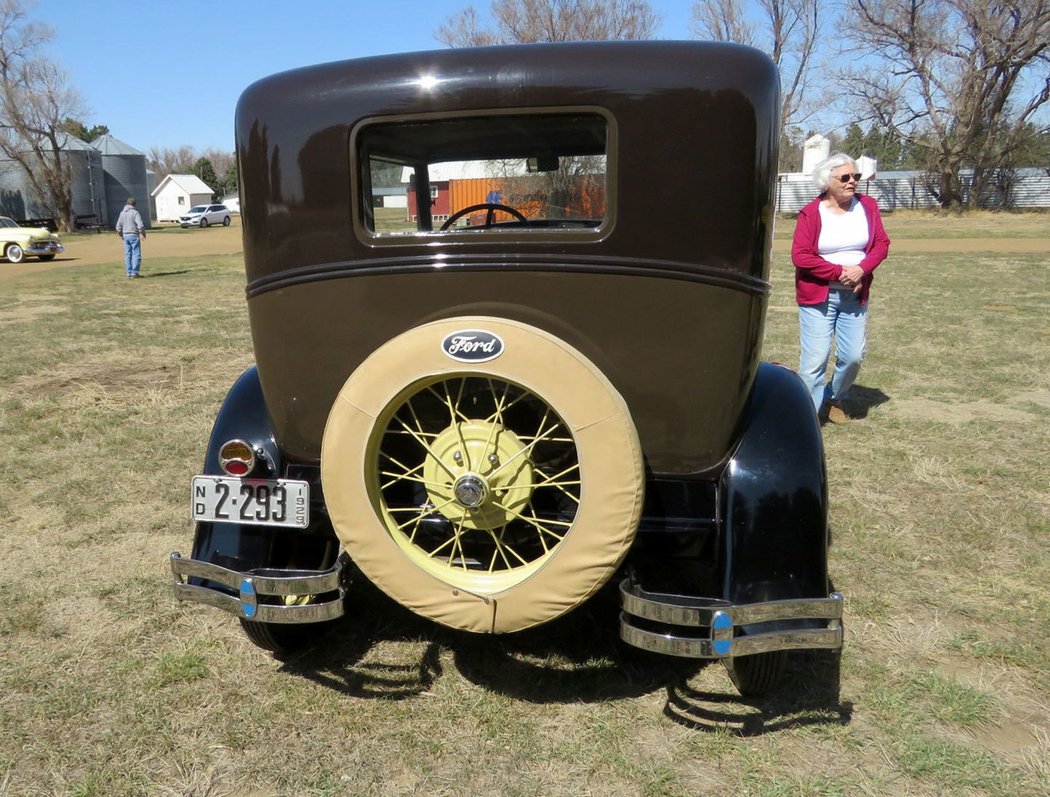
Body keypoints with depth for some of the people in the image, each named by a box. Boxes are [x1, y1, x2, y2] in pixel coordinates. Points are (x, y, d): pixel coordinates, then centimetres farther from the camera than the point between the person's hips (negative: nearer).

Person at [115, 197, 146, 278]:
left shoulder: (122, 213, 9)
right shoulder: (135, 212, -9)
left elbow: (118, 227, 11)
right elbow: (140, 226, -17)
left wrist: (122, 236, 24)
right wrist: (143, 234, -1)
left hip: (125, 236, 6)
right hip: (134, 235, -6)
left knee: (128, 255, 8)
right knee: (136, 254, -3)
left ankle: (129, 274, 10)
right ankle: (134, 273, -7)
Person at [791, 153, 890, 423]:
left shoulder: (867, 206, 4)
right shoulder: (811, 213, -10)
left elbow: (882, 243, 3)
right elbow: (800, 256, -15)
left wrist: (861, 269, -15)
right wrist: (840, 272, -17)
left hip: (855, 295, 4)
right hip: (817, 295, -4)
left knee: (853, 356, 6)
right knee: (815, 359, -6)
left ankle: (835, 399, 32)